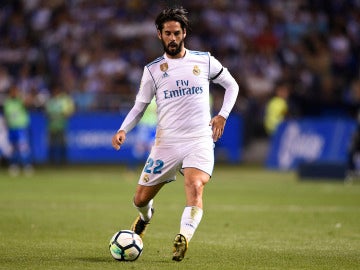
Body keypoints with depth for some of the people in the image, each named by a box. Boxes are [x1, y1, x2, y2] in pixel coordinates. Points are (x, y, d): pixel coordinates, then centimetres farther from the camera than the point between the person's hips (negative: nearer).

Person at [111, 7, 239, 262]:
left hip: (200, 140, -1)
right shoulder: (153, 69, 6)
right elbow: (139, 106, 11)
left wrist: (222, 115, 4)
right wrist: (123, 130, -7)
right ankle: (146, 215, 40)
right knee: (140, 199, 4)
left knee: (195, 186, -29)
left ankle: (184, 238, -39)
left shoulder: (204, 60, 6)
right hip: (166, 142, 1)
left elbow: (231, 85, 18)